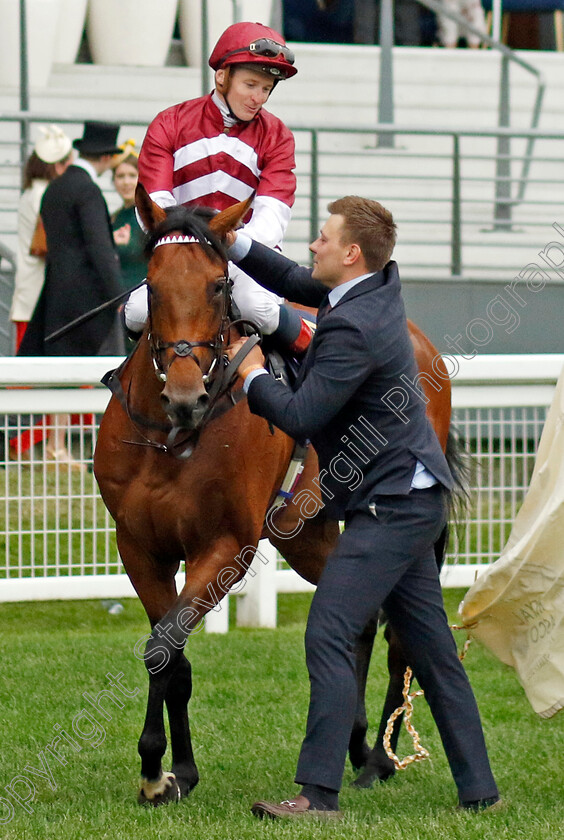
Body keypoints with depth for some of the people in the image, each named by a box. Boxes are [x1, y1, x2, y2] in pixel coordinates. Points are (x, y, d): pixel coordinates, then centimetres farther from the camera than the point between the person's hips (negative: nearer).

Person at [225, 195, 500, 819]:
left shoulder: (354, 329, -21)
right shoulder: (383, 286, 7)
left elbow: (300, 417, -20)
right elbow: (298, 284, 23)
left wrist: (251, 376, -2)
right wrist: (237, 245, 11)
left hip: (389, 506, -10)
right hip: (411, 501, 10)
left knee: (329, 636, -13)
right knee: (429, 645, 13)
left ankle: (318, 792, -16)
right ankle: (478, 788, 17)